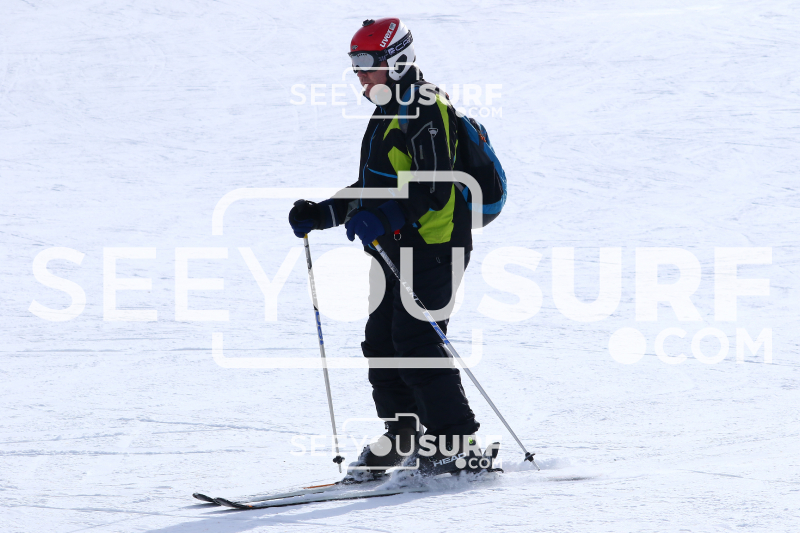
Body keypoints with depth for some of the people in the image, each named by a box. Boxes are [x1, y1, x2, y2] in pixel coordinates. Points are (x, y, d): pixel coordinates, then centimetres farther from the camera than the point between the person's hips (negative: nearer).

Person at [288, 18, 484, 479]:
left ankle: (460, 444, -10)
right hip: (395, 250, 10)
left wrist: (384, 218, -34)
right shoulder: (388, 113, 20)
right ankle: (405, 436, 19)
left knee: (417, 342, -14)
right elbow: (371, 186, 26)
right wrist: (321, 214, 17)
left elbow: (434, 188, -23)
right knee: (382, 343, 8)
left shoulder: (426, 110, -13)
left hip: (431, 246, -10)